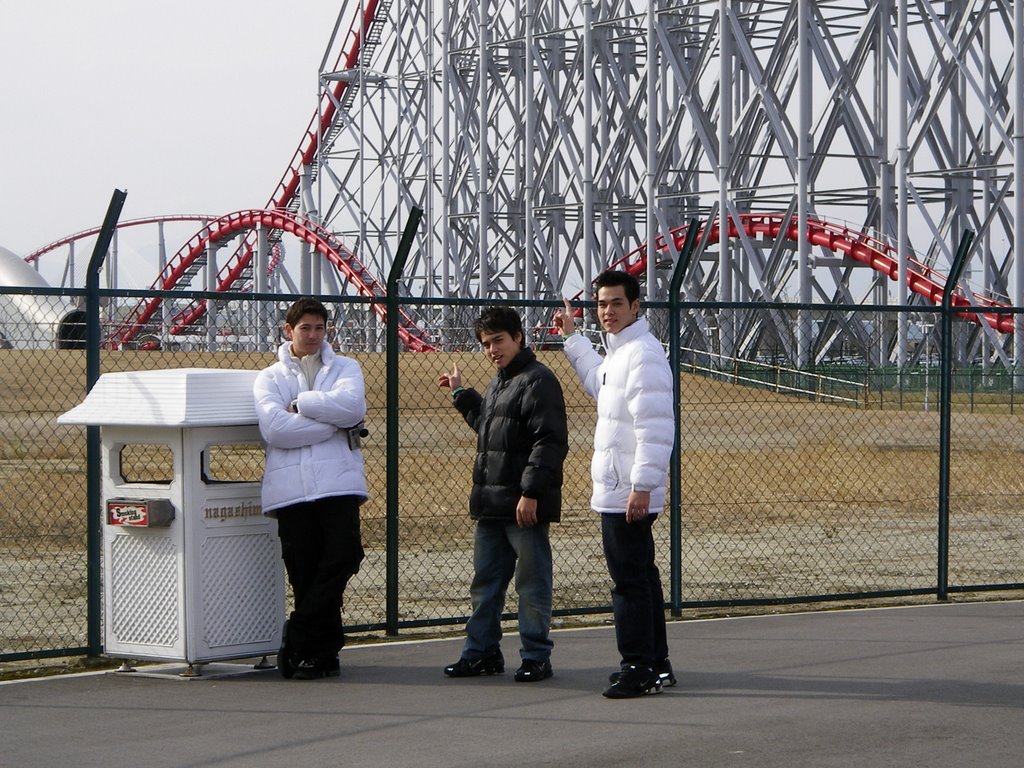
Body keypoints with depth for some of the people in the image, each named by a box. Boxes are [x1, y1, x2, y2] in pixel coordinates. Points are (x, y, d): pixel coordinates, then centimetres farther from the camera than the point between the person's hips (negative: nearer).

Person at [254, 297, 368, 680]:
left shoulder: (345, 368, 17)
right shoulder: (270, 378, 13)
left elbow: (352, 405, -6)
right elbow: (274, 428, -6)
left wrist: (300, 404, -3)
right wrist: (333, 424, -5)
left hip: (338, 485, 0)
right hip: (290, 488, 0)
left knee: (342, 556, -13)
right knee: (304, 573, -1)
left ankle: (298, 637, -4)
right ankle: (323, 649, 9)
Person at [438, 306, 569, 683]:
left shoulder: (537, 381, -12)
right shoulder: (499, 383, 18)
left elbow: (550, 442, -19)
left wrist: (531, 491, -23)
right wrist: (461, 393, 35)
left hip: (525, 506, -9)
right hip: (491, 504, 9)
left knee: (532, 583, -1)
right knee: (485, 581, 13)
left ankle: (536, 658, 5)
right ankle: (481, 652, 21)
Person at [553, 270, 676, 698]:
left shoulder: (642, 354, -16)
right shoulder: (618, 351, 16)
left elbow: (655, 427, -24)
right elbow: (599, 385, 40)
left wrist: (642, 486, -28)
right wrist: (572, 338, 40)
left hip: (627, 496, -11)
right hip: (616, 492, 11)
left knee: (629, 580, -8)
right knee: (640, 577, 15)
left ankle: (639, 670, -6)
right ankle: (656, 665, 22)